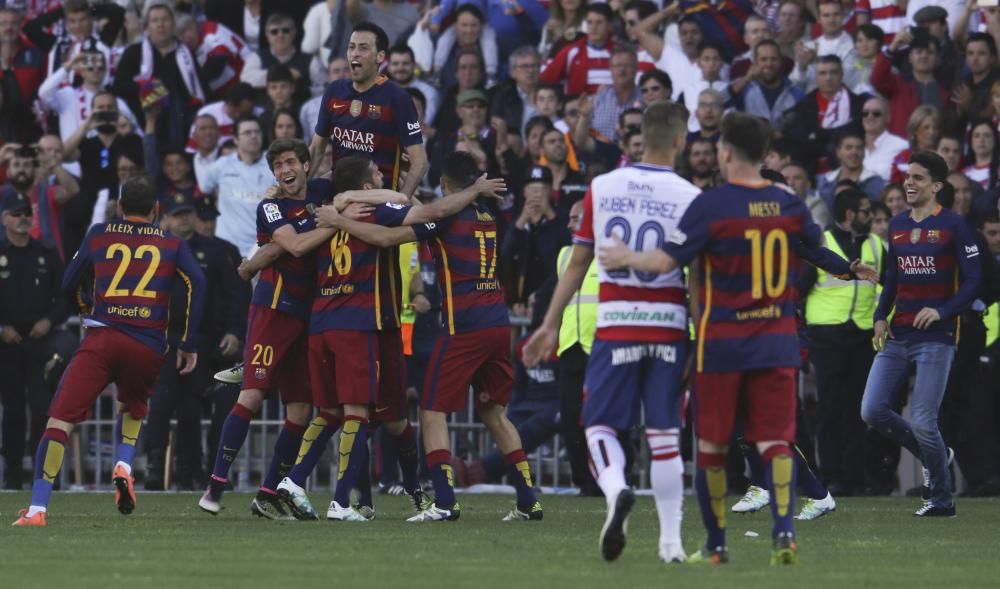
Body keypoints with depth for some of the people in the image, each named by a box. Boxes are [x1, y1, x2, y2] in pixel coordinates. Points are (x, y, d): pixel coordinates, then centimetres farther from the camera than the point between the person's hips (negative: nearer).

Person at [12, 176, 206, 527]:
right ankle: (123, 467, 3)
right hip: (148, 347, 2)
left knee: (60, 419, -6)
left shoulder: (99, 235, 17)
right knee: (132, 409, 31)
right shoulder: (172, 244, 16)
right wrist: (189, 345, 4)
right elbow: (196, 282, 1)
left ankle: (38, 508, -19)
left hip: (101, 339, -2)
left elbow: (68, 284, 22)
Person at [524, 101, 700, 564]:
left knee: (600, 423, 8)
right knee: (664, 432, 8)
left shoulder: (602, 188, 2)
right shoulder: (689, 198, -4)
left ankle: (615, 488, -23)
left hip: (616, 324, 0)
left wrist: (550, 326, 12)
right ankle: (671, 539, 9)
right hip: (669, 325, 0)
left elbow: (576, 264, 5)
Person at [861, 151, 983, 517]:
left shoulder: (953, 226, -5)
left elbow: (973, 280, -7)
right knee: (872, 411, -2)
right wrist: (880, 316, 7)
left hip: (936, 338, -6)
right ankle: (933, 456, 21)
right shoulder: (897, 226, 14)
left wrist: (943, 311, -21)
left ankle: (941, 498, 9)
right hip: (897, 336, 6)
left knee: (922, 424, -9)